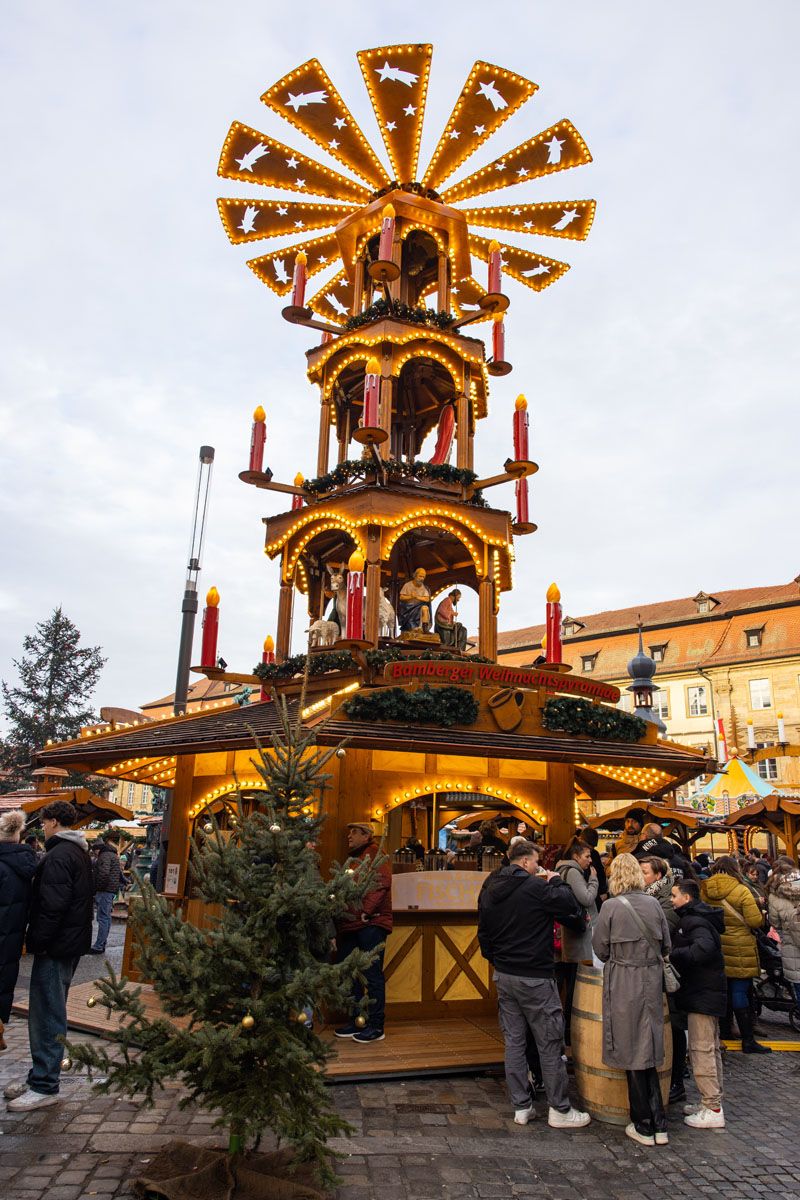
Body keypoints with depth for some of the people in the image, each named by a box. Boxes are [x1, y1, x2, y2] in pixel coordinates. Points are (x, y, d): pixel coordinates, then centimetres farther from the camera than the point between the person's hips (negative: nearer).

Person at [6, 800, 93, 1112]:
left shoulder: (58, 856, -18)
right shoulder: (80, 853, 14)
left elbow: (52, 906, -24)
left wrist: (38, 942, -16)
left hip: (56, 946, -10)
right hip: (73, 943, 10)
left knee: (46, 1016, -2)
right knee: (51, 1013, 17)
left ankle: (45, 1086, 4)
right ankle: (43, 1076, 26)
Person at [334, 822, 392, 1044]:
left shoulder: (375, 854, -1)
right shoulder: (352, 859, 23)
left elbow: (380, 883, -14)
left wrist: (364, 911, -21)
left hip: (371, 923, -8)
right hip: (349, 925, 8)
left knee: (372, 974, -4)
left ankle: (376, 1026, 3)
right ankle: (356, 1021, 24)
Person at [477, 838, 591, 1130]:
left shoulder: (489, 889, 7)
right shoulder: (537, 887, -17)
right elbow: (573, 911, -12)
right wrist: (557, 882, 0)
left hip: (503, 975, 7)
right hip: (534, 977, -7)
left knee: (513, 1041, 13)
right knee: (550, 1043, 5)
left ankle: (521, 1107, 20)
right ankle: (559, 1110, 14)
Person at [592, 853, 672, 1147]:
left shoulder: (611, 907, -12)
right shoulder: (653, 904, -1)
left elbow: (600, 949, -5)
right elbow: (666, 946, 8)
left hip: (623, 984, -4)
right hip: (652, 982, 4)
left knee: (632, 1055, 8)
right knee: (648, 1053, 16)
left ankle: (644, 1127, 16)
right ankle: (659, 1125, 18)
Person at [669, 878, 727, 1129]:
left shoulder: (694, 921, -18)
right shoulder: (694, 918, 14)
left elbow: (704, 948, -35)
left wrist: (673, 955, -30)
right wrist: (674, 955, 4)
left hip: (702, 995, -11)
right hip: (708, 993, 11)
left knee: (701, 1050, -4)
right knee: (710, 1049, 17)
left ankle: (712, 1110, 2)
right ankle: (712, 1102, 27)